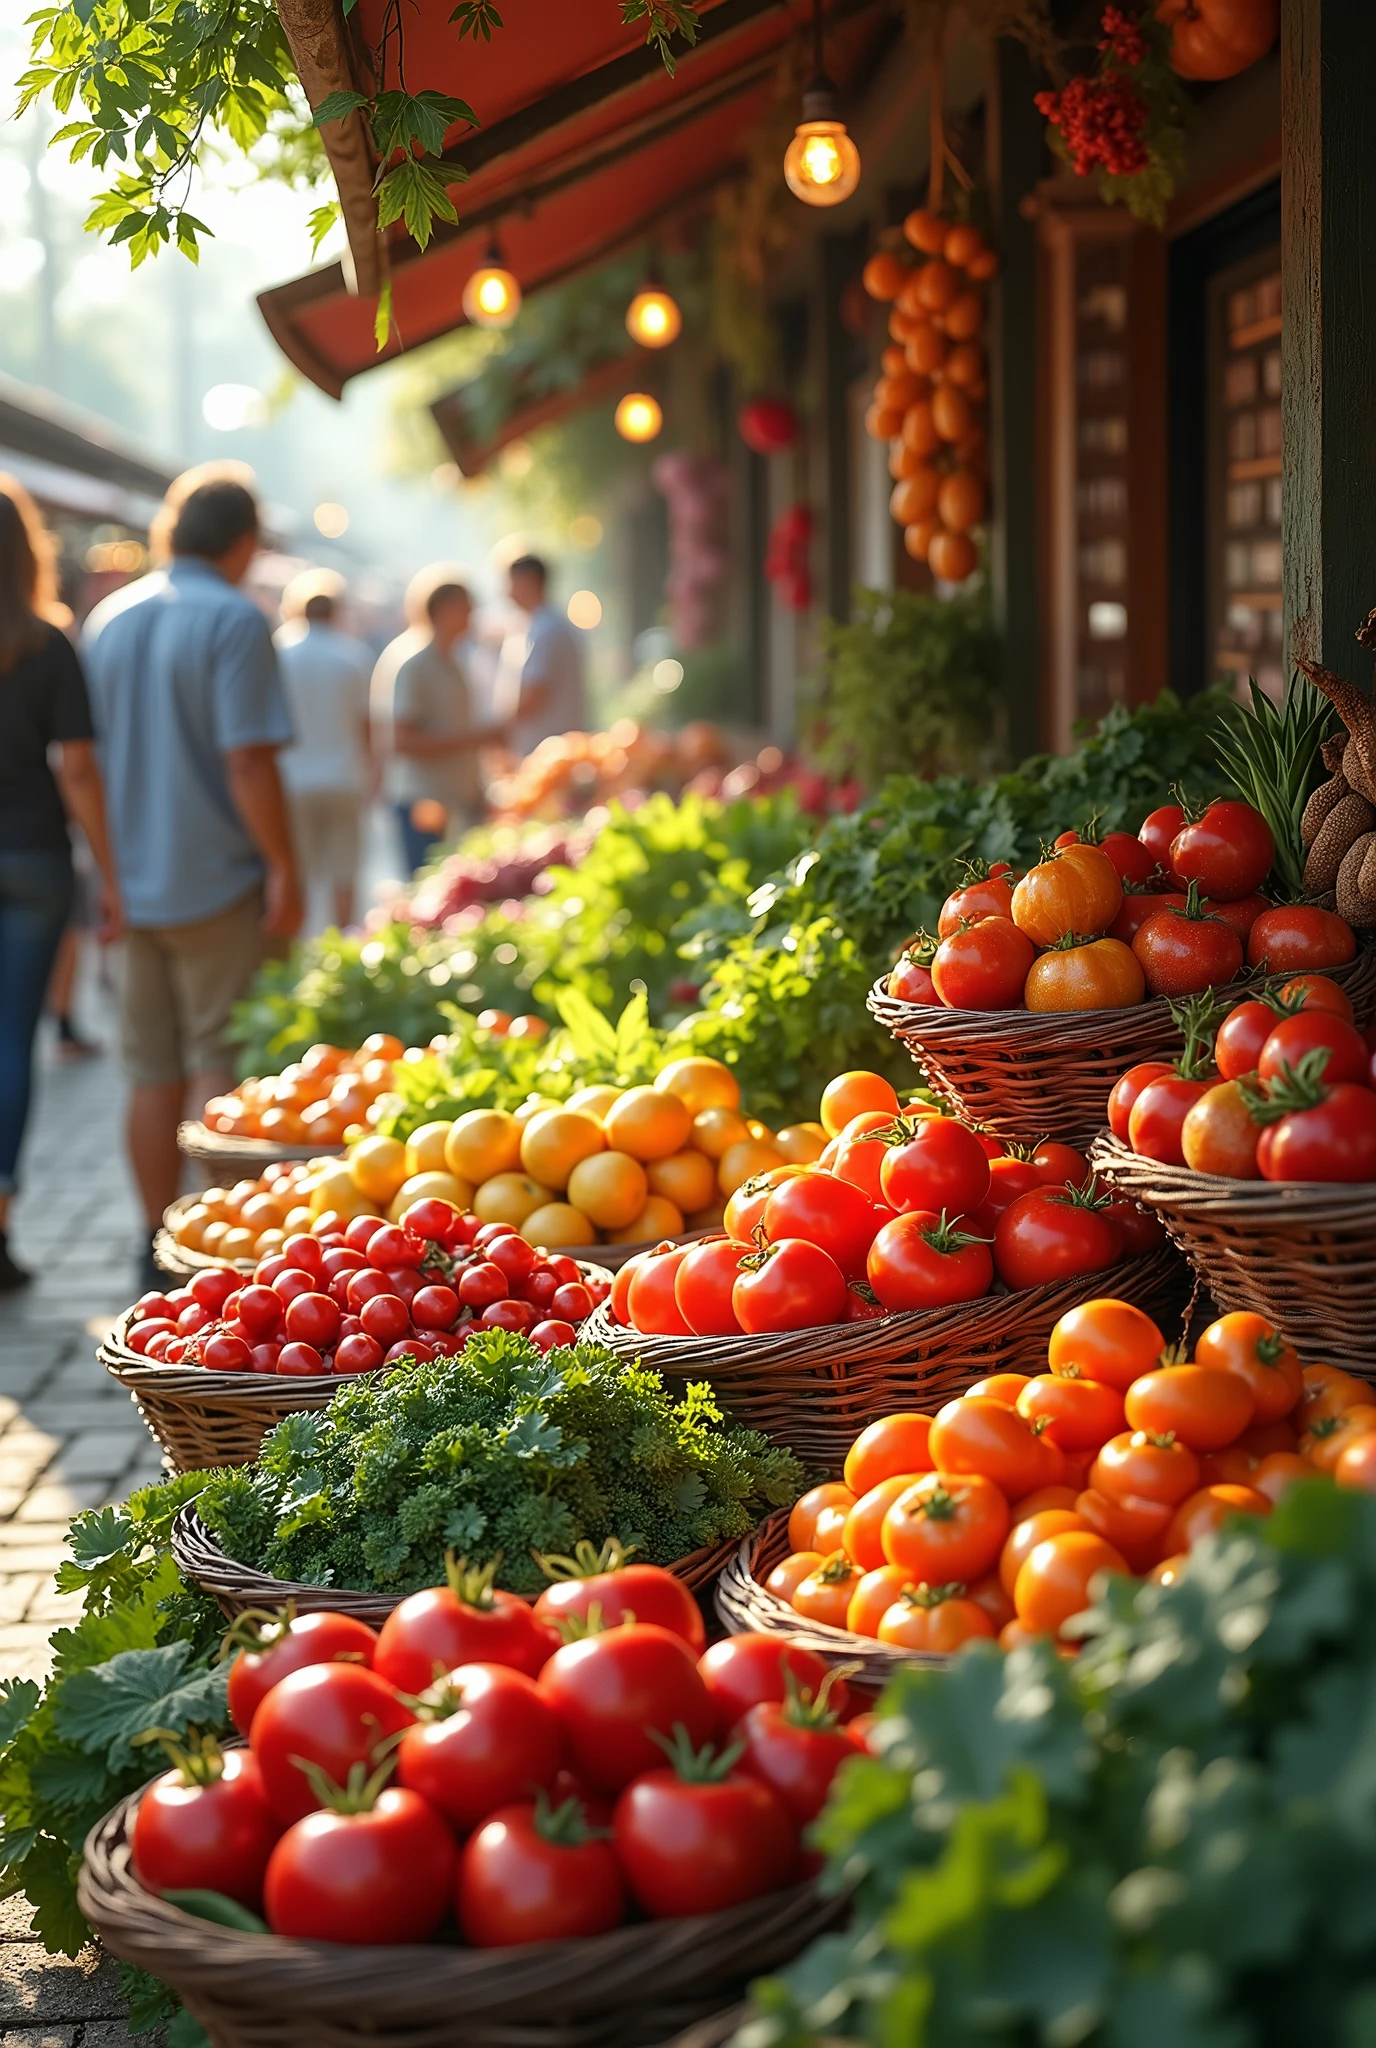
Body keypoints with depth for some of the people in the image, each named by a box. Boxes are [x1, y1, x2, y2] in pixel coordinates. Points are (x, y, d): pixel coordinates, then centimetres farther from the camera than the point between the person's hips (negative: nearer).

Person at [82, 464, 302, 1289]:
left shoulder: (108, 620, 10)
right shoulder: (234, 621, -11)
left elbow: (91, 754, 15)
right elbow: (248, 762, -18)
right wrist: (284, 869, -12)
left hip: (132, 880, 6)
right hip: (219, 880, -6)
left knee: (155, 1071, 11)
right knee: (222, 1065, 1)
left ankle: (161, 1250, 16)